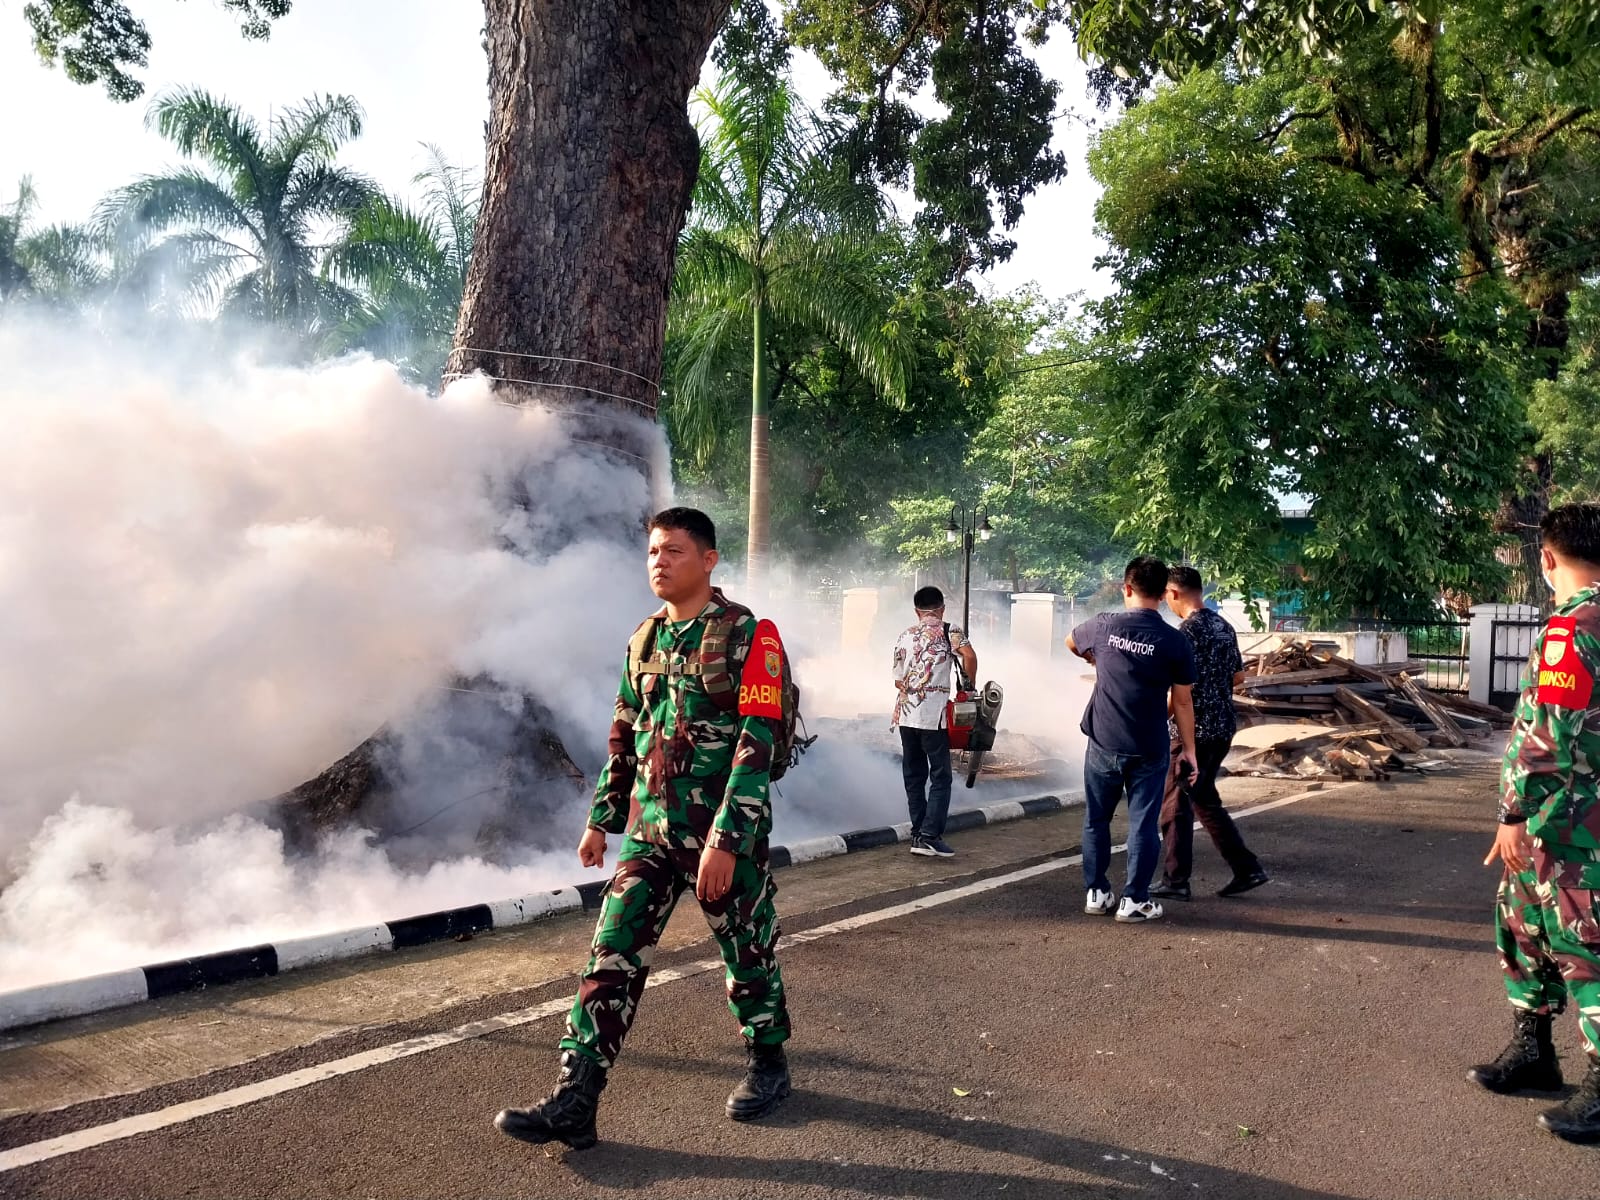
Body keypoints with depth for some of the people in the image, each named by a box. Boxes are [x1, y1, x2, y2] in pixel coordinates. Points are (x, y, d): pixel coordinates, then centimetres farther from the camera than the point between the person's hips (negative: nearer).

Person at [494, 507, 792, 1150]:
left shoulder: (748, 636, -12)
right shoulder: (644, 640, 8)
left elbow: (756, 745, -17)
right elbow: (624, 738, 16)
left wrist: (725, 842, -22)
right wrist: (601, 820, 16)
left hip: (726, 833, -5)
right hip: (650, 831, 5)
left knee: (748, 954, 11)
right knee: (613, 954, 0)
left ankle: (768, 1061, 35)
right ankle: (574, 1101, 5)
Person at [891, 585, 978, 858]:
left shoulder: (905, 636, 15)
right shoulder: (949, 631, 2)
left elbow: (898, 680, 15)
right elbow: (969, 656, -16)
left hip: (905, 714, 5)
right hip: (933, 715, -5)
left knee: (914, 776, 12)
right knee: (940, 777, 0)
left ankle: (918, 833, 15)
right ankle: (930, 836, -8)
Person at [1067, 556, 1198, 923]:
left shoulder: (1103, 626, -5)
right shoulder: (1175, 642, -10)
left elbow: (1071, 642, 18)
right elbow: (1182, 702, -5)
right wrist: (1188, 747, 6)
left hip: (1103, 745, 2)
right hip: (1149, 751, -2)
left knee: (1096, 820, 15)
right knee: (1143, 825, 7)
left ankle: (1096, 892, 21)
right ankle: (1135, 900, 11)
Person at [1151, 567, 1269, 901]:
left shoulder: (1189, 630, -17)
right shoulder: (1224, 626, 10)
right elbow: (1238, 675, 19)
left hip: (1193, 729, -9)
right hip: (1223, 726, 9)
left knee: (1176, 804, 2)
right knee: (1204, 798, 19)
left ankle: (1175, 881, 8)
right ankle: (1246, 868, 18)